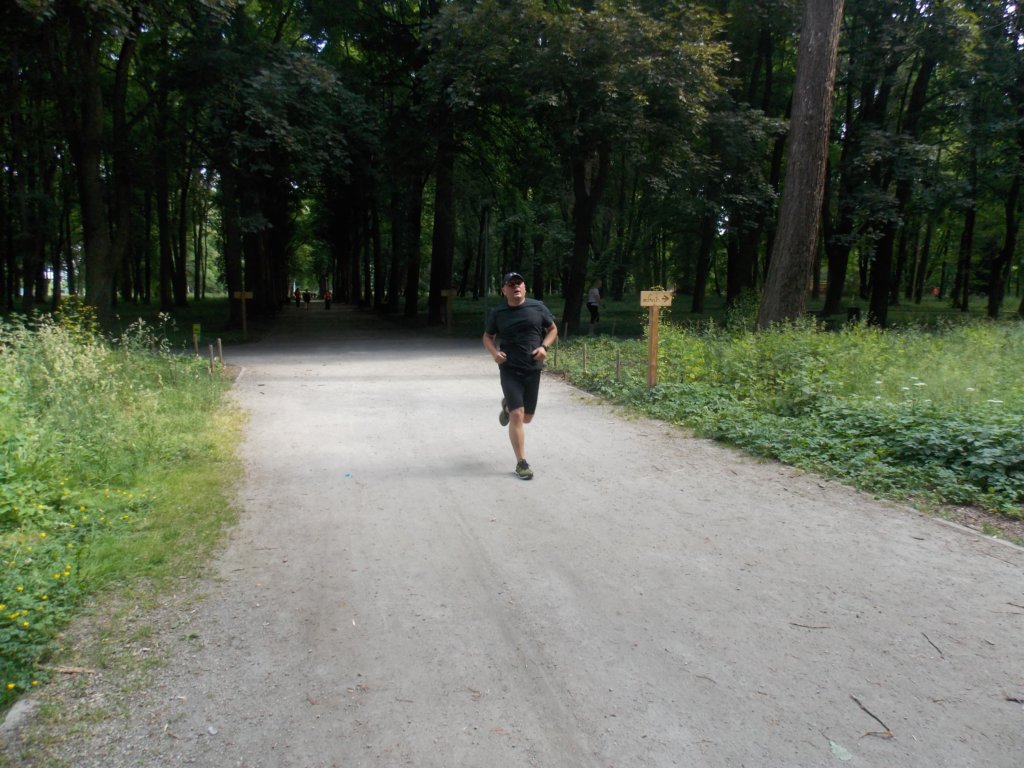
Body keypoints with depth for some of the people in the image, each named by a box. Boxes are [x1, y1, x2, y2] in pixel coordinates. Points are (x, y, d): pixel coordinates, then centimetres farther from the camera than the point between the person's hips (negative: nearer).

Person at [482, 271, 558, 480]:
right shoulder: (497, 313, -1)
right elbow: (487, 336, 13)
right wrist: (494, 352, -8)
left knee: (527, 417, 13)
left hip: (533, 370, 2)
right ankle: (522, 463, -1)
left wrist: (544, 346, -8)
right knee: (517, 415, -12)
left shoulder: (537, 307, 0)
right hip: (510, 369, -2)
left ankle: (507, 405, 49)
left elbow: (553, 329, 11)